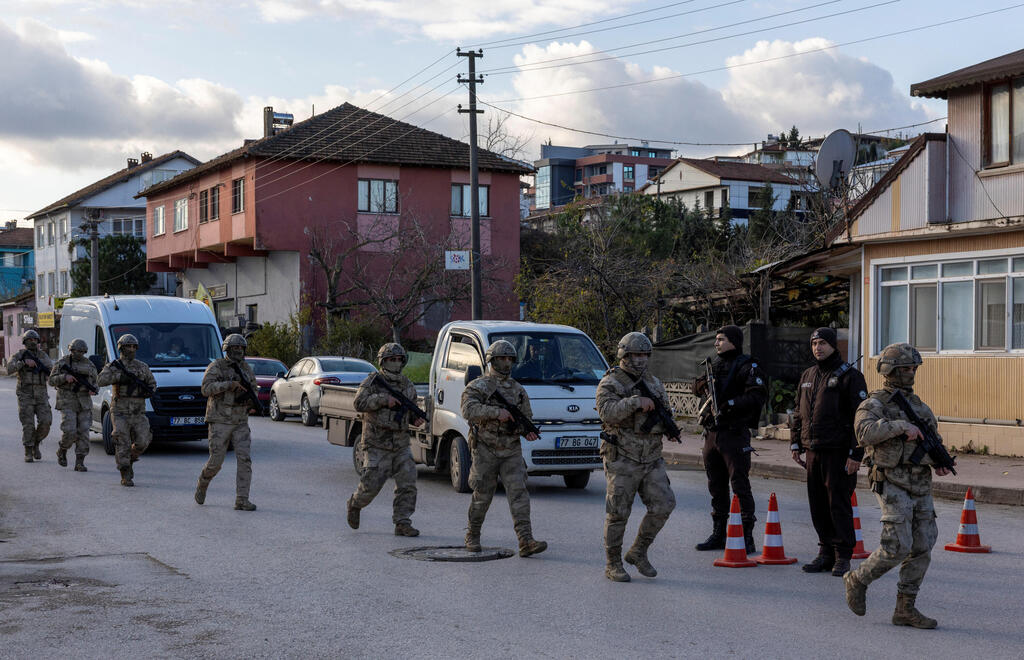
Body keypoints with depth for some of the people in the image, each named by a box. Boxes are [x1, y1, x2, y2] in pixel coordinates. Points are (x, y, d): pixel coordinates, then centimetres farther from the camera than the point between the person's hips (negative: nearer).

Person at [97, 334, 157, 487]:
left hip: (138, 412, 3)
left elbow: (152, 383, 20)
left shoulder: (143, 367, 11)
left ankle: (129, 461, 22)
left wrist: (149, 391, -2)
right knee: (123, 444, -8)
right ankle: (126, 476, -1)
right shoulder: (113, 366, 0)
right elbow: (101, 381, -16)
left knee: (142, 442, -7)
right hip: (120, 411, -3)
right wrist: (120, 376, -25)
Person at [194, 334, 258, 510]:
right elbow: (206, 389, -20)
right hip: (219, 421, -4)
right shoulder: (216, 366, -6)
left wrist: (248, 398, -10)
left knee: (244, 459, -10)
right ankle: (202, 484, 31)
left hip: (240, 423, 4)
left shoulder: (247, 369, 9)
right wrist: (230, 384, -28)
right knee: (215, 462, -2)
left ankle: (242, 501, -8)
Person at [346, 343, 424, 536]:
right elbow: (359, 403, -17)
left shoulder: (408, 386, 12)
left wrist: (416, 419, 3)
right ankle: (354, 505, 26)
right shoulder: (373, 382, -3)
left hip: (401, 445, 5)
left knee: (407, 484, -6)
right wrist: (384, 399, -24)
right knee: (371, 485, -5)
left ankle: (402, 523, 0)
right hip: (377, 445, -5)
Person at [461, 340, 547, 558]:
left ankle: (526, 541, -16)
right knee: (482, 497, 6)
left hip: (511, 451, 3)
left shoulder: (518, 389, 13)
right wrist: (497, 412, -31)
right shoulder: (478, 387, -3)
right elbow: (469, 410, -21)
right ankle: (472, 536, 25)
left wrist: (528, 431, -3)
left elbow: (527, 417, 20)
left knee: (519, 493, -9)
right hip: (486, 451, -3)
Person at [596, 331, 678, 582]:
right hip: (622, 459, -5)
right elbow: (607, 412, -22)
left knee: (663, 504, -5)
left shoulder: (654, 383, 13)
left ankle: (638, 552, 12)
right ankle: (613, 564, 11)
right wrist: (635, 402, -31)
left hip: (651, 458, 5)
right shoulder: (610, 383, -5)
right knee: (618, 513, -2)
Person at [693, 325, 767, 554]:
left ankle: (747, 537, -3)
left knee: (740, 485, -7)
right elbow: (700, 388, 24)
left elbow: (758, 395, -18)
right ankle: (718, 534, 23)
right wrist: (702, 385, 2)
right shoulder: (714, 364, 15)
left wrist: (731, 404, -21)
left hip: (734, 433, -8)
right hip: (712, 432, 8)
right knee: (716, 485, 14)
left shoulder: (746, 367, -7)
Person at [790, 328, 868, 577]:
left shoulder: (850, 376, -5)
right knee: (818, 505, 7)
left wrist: (856, 454, -15)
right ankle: (826, 553, 16)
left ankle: (842, 557, 4)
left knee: (839, 504, -4)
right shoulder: (807, 376, 15)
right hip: (813, 452, 6)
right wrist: (796, 443, 16)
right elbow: (798, 413, 24)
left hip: (839, 452, -6)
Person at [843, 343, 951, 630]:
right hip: (893, 485, -7)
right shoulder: (874, 405, -7)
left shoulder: (917, 404, 16)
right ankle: (857, 580, 11)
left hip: (921, 486, 7)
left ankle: (906, 608, 10)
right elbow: (865, 431, -27)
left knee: (921, 549, 3)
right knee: (897, 548, -13)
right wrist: (901, 425, -33)